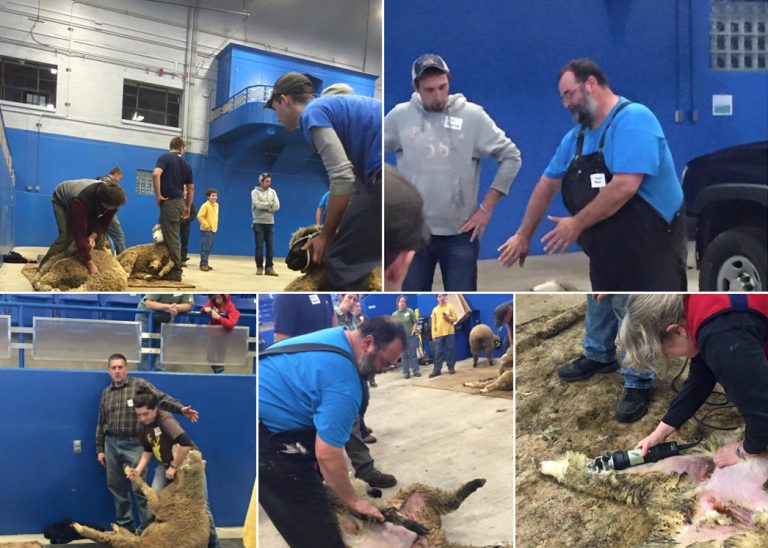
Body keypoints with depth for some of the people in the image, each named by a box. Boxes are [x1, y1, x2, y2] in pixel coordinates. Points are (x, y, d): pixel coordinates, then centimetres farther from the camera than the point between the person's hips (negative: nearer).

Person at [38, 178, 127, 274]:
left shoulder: (113, 198, -32)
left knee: (99, 237, -8)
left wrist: (93, 236, -36)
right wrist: (90, 262, -49)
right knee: (66, 237, -22)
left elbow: (104, 222, -17)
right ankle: (43, 266, -8)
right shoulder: (80, 202, -49)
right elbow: (80, 234, -47)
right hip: (62, 200, -6)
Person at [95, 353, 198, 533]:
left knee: (139, 487, -4)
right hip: (111, 444, 5)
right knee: (116, 487, 11)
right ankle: (124, 523, 25)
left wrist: (181, 408, -28)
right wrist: (100, 449, 15)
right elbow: (101, 424, 17)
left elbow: (161, 398, -13)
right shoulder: (106, 393, 13)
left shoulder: (140, 385, -2)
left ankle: (148, 526, 6)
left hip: (134, 444, -5)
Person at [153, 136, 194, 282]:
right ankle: (174, 268, 19)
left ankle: (176, 271, -4)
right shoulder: (186, 164, 13)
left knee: (171, 238, -4)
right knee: (174, 237, 15)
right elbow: (191, 188, 15)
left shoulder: (164, 157, -5)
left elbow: (156, 174, -23)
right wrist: (188, 207, 23)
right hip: (180, 202, 7)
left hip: (169, 202, -7)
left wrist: (158, 195, -14)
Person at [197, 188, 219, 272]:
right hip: (206, 230, -8)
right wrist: (206, 225, -17)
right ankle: (203, 264, -10)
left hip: (213, 230, 8)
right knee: (205, 247, -10)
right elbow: (200, 216, -17)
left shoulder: (216, 205, 11)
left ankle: (204, 263, 17)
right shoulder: (205, 205, -13)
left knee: (209, 248, 10)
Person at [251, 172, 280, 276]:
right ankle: (259, 267, 4)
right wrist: (270, 204, -9)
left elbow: (277, 206, -1)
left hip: (270, 223, 4)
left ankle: (269, 267, 5)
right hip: (258, 222, -3)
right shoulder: (255, 192, -1)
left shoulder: (272, 192, 10)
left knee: (270, 247, 1)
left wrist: (264, 207, -11)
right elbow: (257, 204, -17)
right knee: (259, 246, -1)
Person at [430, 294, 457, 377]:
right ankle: (437, 370, 1)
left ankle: (451, 367, 13)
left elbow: (455, 318, 4)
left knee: (450, 351, 2)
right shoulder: (435, 309, 8)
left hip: (449, 333, -1)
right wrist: (434, 335, 1)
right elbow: (433, 323, 7)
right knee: (438, 352, 1)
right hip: (439, 334, 1)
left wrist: (448, 318, -15)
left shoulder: (450, 307, 4)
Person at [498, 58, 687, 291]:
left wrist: (577, 224, -19)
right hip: (605, 257, 8)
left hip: (651, 250, -8)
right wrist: (523, 235, 16)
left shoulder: (632, 119, -17)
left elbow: (624, 186, -27)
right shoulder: (576, 136, 10)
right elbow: (547, 185, 17)